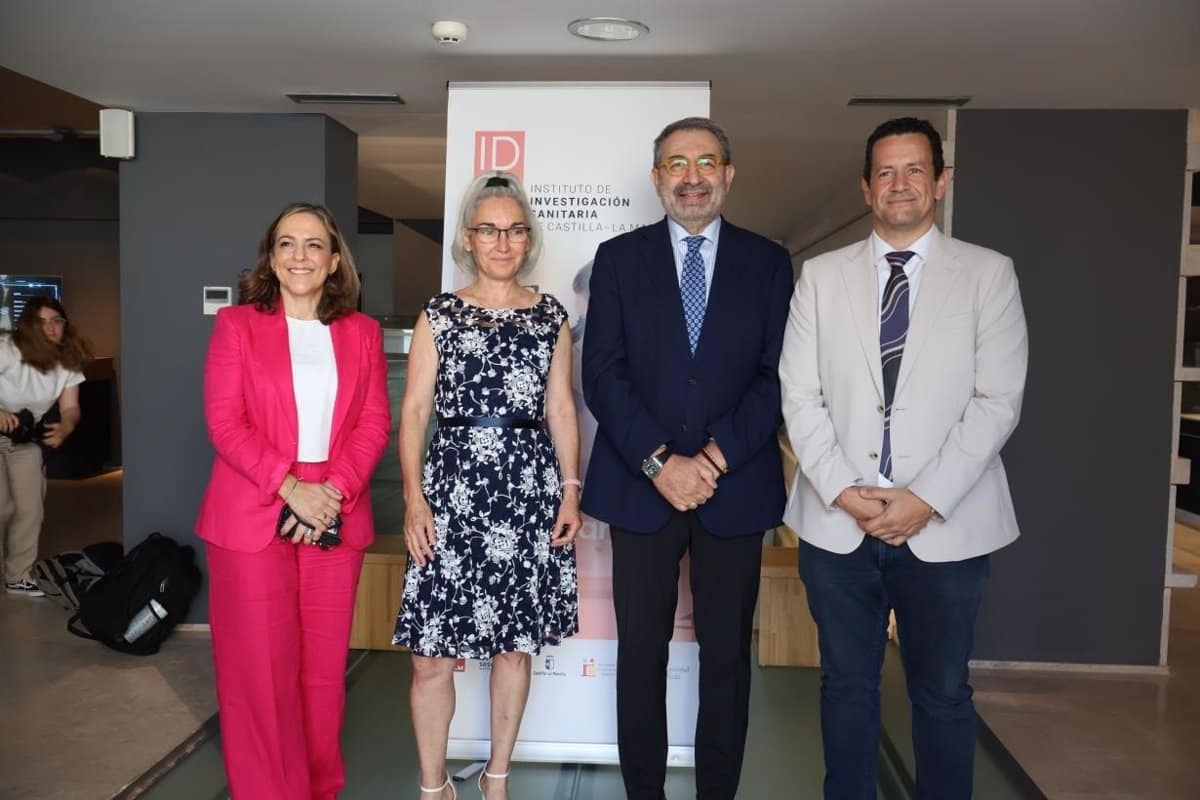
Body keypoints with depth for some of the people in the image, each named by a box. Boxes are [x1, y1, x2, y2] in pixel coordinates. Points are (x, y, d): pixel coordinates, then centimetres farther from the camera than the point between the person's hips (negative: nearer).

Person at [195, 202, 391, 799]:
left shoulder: (362, 332, 10)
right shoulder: (236, 324, 3)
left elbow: (375, 422, 4)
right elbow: (224, 422, -5)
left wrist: (334, 491, -11)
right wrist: (291, 488, -16)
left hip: (337, 517, 2)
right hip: (252, 515, -2)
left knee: (325, 664, 9)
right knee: (260, 665, 2)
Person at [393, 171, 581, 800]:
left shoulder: (551, 316, 9)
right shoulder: (438, 315, 5)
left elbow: (561, 408, 10)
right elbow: (413, 411, 2)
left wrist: (571, 490, 2)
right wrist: (414, 497, -7)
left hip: (529, 486, 2)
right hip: (453, 486, -1)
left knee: (516, 643, 10)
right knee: (431, 653, -1)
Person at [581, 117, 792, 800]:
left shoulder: (768, 262, 7)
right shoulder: (619, 257, 6)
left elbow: (778, 376, 0)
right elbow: (602, 372, -3)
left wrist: (716, 455, -12)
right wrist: (659, 462, -13)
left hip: (735, 487, 1)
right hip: (640, 485, 0)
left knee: (727, 654, 9)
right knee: (641, 652, 7)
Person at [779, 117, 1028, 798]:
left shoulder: (989, 273, 1)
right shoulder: (822, 275, 6)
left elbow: (997, 402, -5)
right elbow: (800, 395, 1)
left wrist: (926, 499, -13)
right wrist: (844, 490, -10)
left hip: (946, 527, -1)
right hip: (838, 522, 2)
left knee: (943, 694, 12)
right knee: (847, 685, 15)